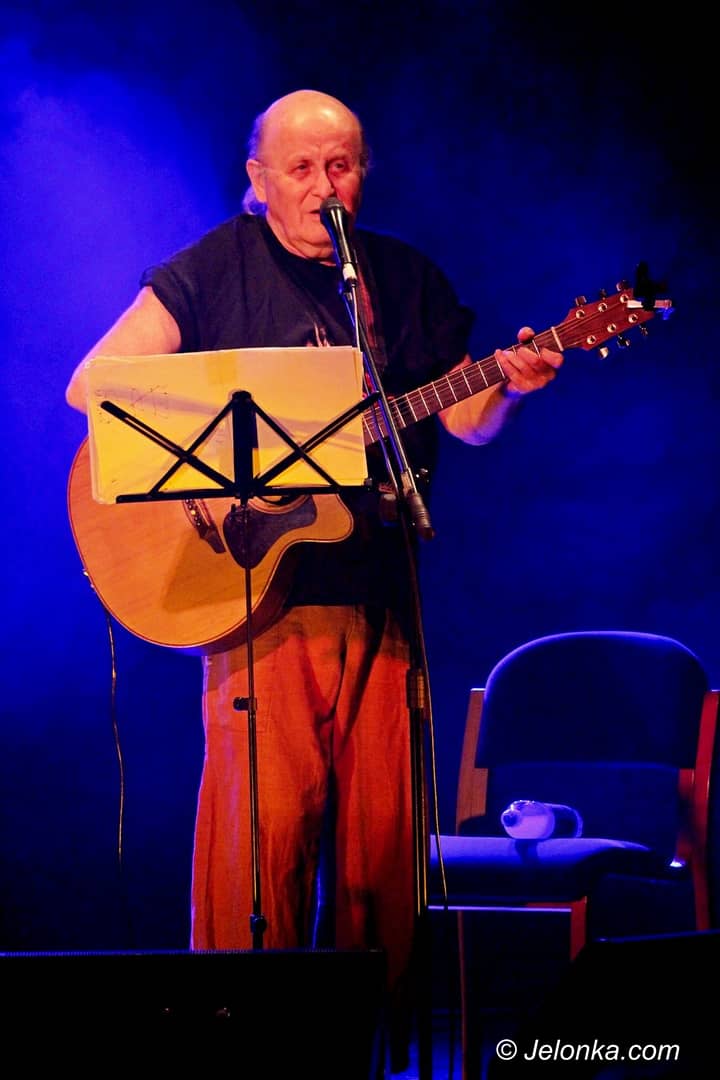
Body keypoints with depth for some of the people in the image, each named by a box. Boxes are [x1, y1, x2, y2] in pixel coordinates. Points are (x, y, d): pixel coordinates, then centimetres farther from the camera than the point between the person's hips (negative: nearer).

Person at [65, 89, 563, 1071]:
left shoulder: (408, 279, 12)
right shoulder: (212, 273, 1)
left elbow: (466, 421, 13)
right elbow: (91, 384, -5)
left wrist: (509, 388, -9)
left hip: (377, 591, 4)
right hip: (258, 584, -3)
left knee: (382, 820, 3)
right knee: (265, 818, -10)